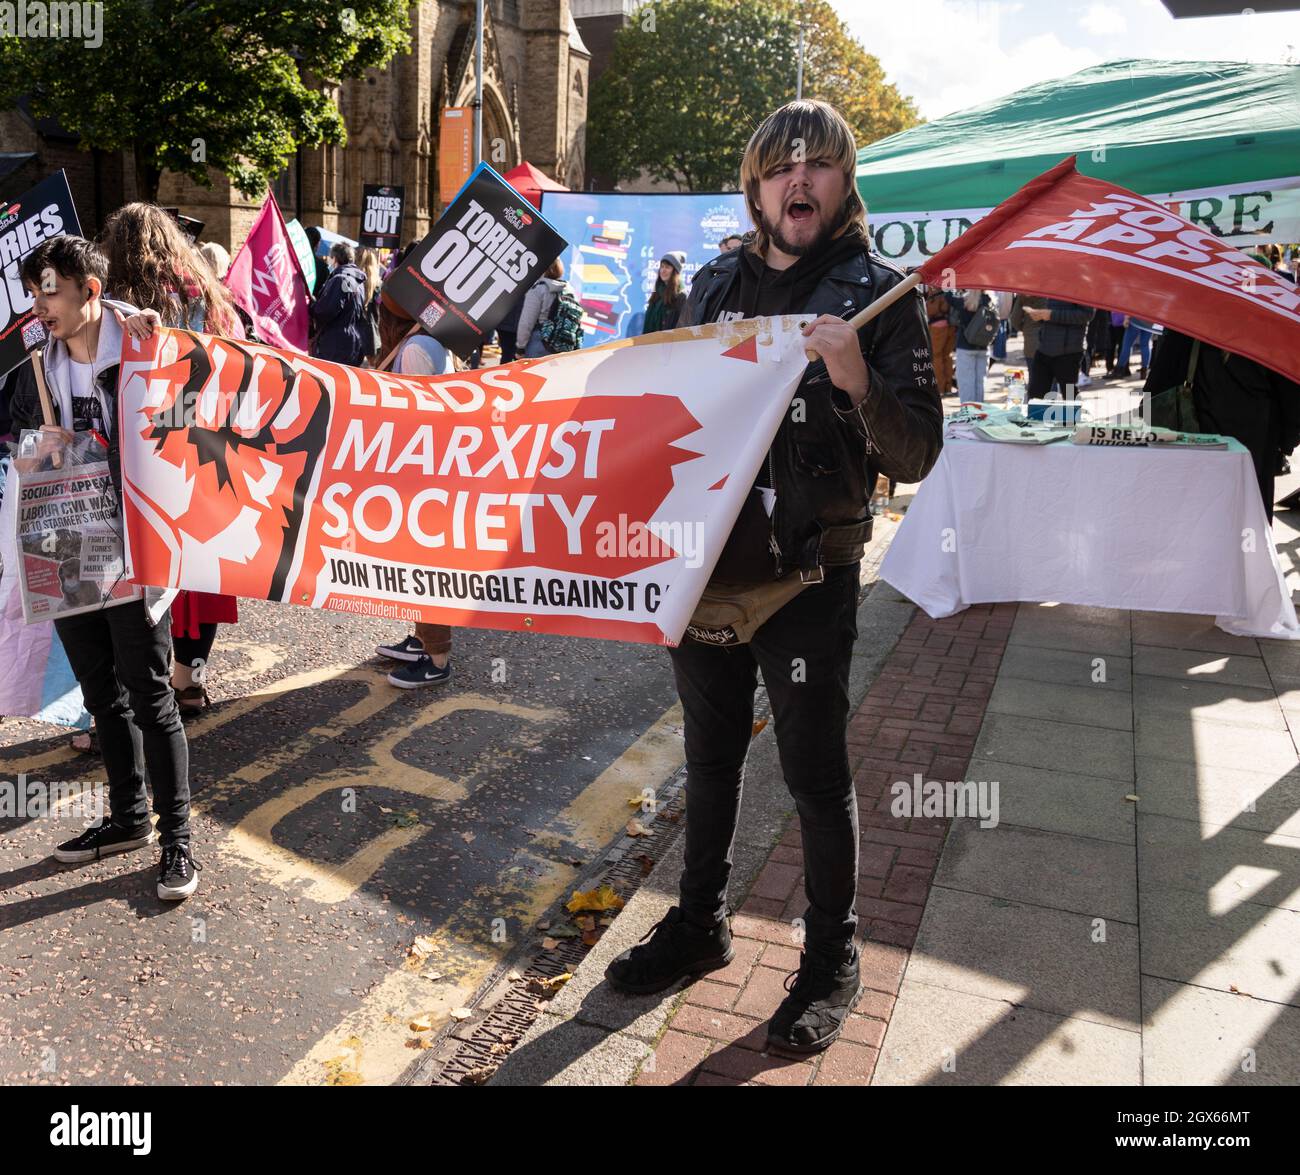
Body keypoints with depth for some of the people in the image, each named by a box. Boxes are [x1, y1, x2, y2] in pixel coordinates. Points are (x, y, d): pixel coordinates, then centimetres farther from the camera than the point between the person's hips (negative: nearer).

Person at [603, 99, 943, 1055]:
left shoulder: (880, 293, -4)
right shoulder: (717, 284, 8)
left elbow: (915, 457, -10)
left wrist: (857, 382, -28)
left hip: (806, 580, -4)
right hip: (703, 566, 5)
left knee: (817, 776, 7)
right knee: (710, 757, 17)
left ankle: (832, 960, 27)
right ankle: (700, 923, 37)